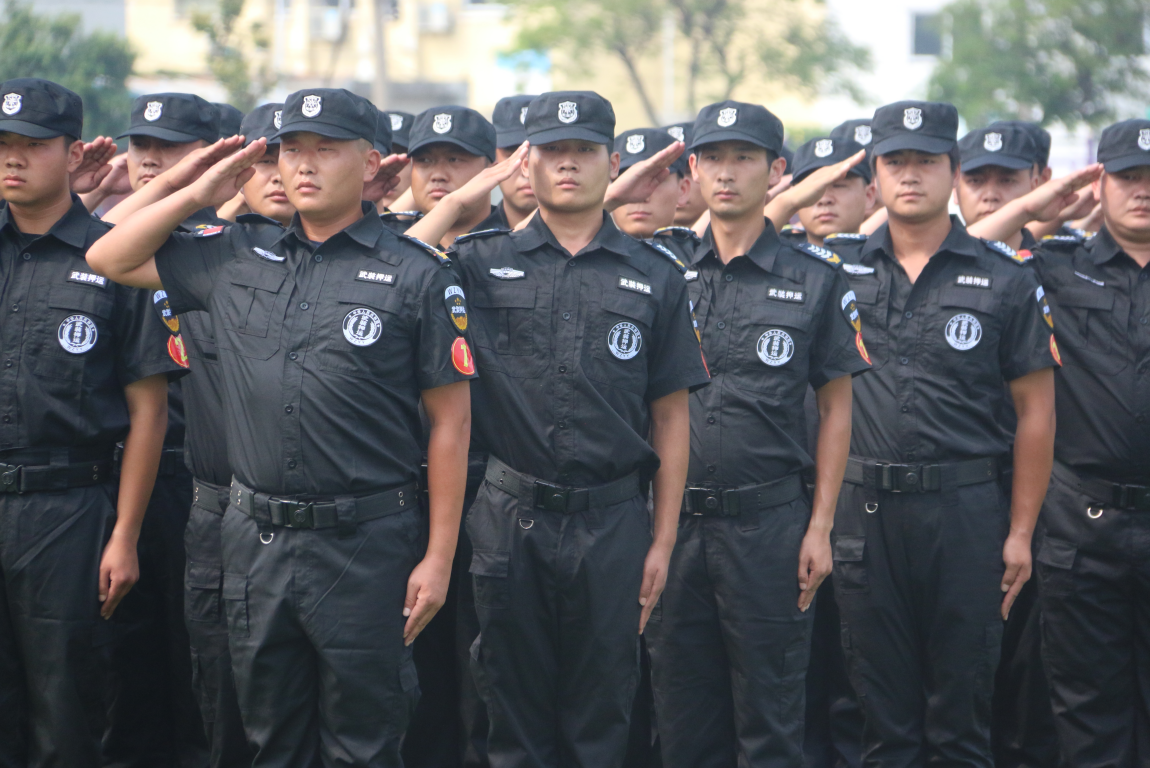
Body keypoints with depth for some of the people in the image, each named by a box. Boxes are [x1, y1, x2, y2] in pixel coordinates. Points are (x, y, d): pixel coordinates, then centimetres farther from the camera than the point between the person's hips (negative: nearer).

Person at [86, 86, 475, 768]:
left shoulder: (418, 275, -4)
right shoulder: (239, 259, 9)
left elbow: (451, 420, -4)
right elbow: (111, 259, 17)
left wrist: (439, 557, -8)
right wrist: (199, 195, 6)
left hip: (365, 547, -4)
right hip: (256, 539, 4)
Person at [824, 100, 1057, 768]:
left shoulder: (1005, 279, 2)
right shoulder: (839, 270, 7)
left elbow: (1036, 411, 2)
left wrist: (1021, 531, -2)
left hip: (965, 510, -2)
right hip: (863, 509, 2)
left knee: (963, 701, 4)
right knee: (882, 706, 9)